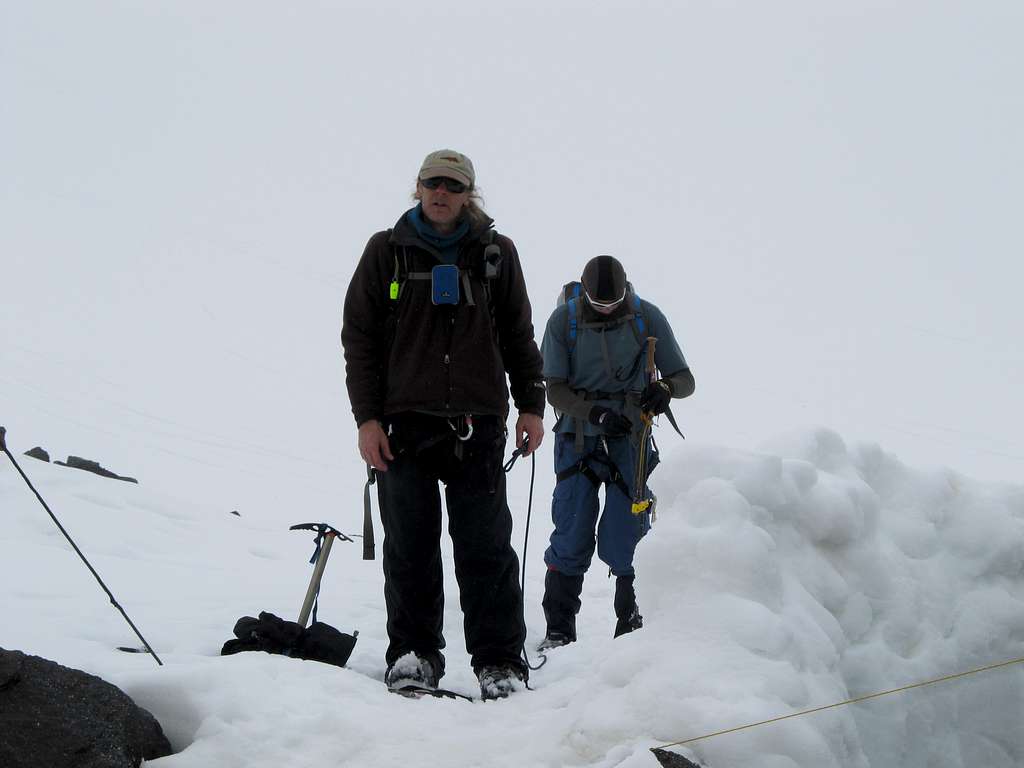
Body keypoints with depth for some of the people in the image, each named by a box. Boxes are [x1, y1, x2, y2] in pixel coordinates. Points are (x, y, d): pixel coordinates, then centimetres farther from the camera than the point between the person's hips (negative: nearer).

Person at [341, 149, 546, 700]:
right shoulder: (387, 251, 8)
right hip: (404, 421, 0)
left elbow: (518, 335, 15)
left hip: (478, 422, 0)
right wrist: (367, 417, -2)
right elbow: (359, 336, 6)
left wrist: (531, 406, 9)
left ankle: (499, 662, 5)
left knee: (486, 547, 0)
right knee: (410, 546, 4)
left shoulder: (496, 253, 10)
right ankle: (413, 654, 15)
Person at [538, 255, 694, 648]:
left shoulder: (647, 317, -7)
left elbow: (685, 379, -3)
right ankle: (558, 631, 7)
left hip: (630, 437, 0)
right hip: (578, 435, 0)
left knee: (622, 542, -6)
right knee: (572, 537, -5)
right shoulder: (563, 320, -7)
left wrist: (665, 388, -27)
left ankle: (632, 627, 12)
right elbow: (555, 390, -7)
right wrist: (597, 413, -24)